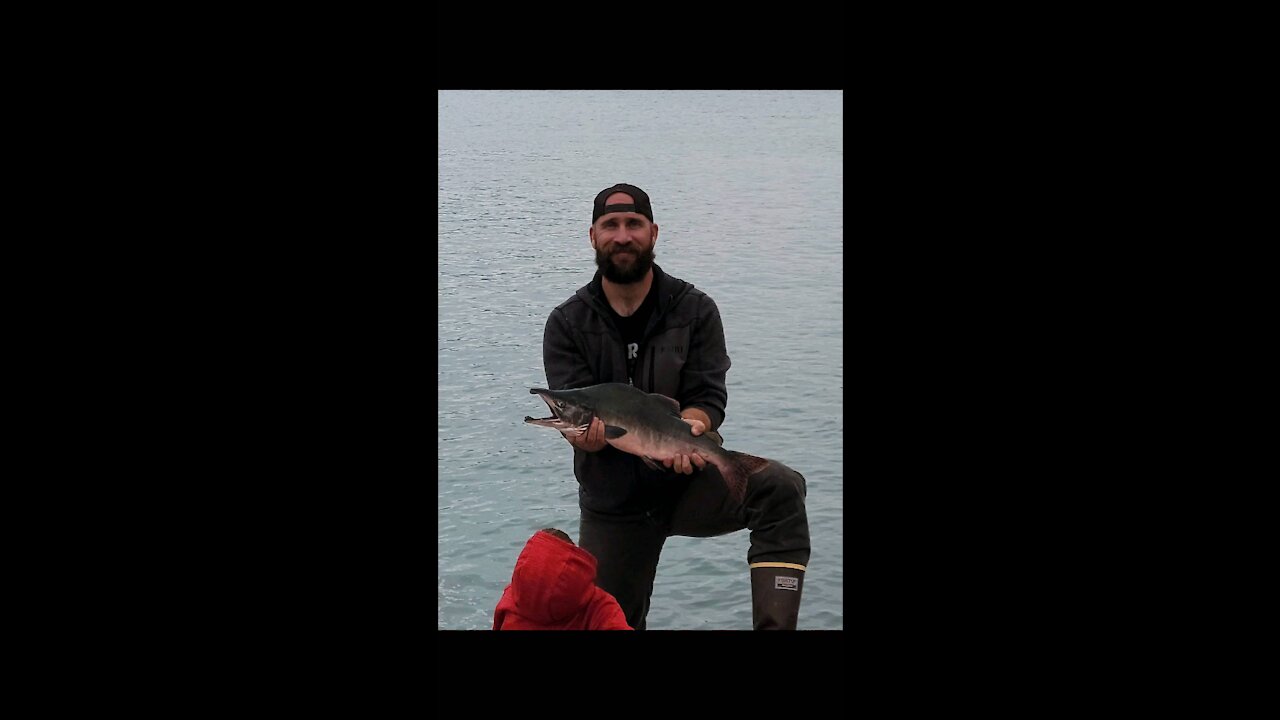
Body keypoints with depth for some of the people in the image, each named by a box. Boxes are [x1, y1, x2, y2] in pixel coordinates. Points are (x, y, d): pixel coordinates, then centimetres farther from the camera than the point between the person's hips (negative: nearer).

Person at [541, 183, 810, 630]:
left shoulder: (695, 310, -3)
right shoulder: (566, 324, -3)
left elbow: (709, 398, -9)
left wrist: (688, 427, -33)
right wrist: (588, 432, -35)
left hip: (690, 479, -1)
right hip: (613, 503, 1)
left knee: (780, 488, -30)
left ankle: (775, 626, -32)